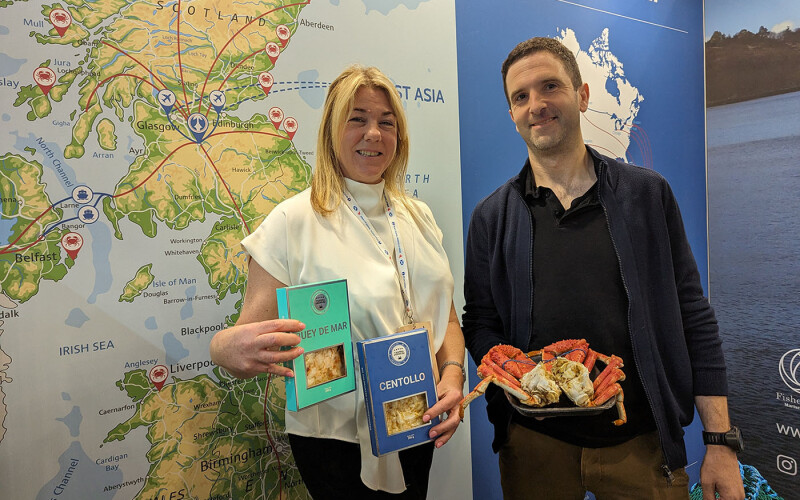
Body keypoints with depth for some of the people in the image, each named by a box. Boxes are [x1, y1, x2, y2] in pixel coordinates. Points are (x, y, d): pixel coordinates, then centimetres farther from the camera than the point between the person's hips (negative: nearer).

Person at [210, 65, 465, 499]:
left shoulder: (418, 216, 2)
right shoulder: (294, 222, -15)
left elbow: (445, 316, 6)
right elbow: (248, 340, -15)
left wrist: (453, 375, -11)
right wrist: (229, 347, -37)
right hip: (337, 442, -5)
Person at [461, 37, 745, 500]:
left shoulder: (648, 194, 0)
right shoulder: (492, 217, 0)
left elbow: (693, 317, 0)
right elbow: (480, 323, 3)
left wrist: (721, 441, -2)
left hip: (641, 442, 0)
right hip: (534, 443, 1)